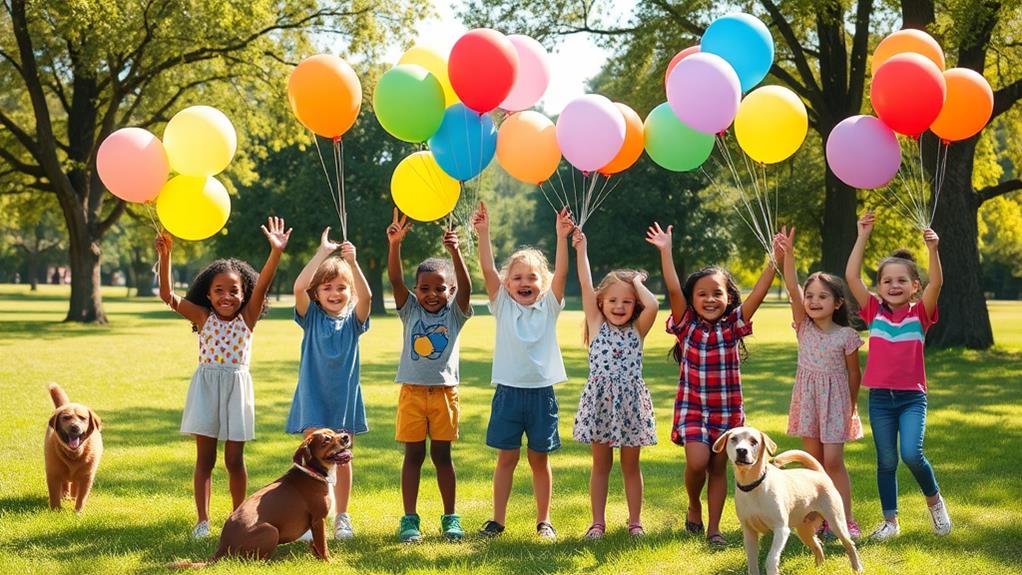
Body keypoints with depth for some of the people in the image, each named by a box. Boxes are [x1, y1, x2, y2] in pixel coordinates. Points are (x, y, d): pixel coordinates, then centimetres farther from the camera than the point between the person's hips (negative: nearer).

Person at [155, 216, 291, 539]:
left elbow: (262, 285, -16)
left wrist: (276, 253, -31)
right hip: (206, 386, 0)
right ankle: (202, 520, 5)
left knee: (234, 458, 6)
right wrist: (165, 255, -23)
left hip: (237, 388, 0)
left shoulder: (247, 318, 0)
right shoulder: (203, 317, 0)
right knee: (205, 457, 3)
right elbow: (167, 295, -10)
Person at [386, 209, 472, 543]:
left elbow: (466, 287, -18)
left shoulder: (454, 314, 0)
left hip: (444, 392, 0)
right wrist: (395, 244, -28)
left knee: (442, 454, 6)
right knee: (414, 455, 4)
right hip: (412, 391, 1)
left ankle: (450, 517, 16)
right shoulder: (410, 310, 2)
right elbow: (395, 280, -12)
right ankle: (409, 518, 9)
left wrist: (455, 252, -34)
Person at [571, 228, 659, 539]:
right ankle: (598, 521, 14)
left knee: (630, 465, 9)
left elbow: (652, 305, -15)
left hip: (631, 401, 0)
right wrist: (581, 250, -4)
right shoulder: (597, 325, 4)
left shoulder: (637, 330, 3)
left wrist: (636, 281, 0)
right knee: (601, 464, 8)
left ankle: (635, 520, 17)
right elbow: (586, 286, -3)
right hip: (600, 401, 0)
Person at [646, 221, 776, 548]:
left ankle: (714, 528, 15)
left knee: (719, 468, 6)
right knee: (697, 462, -16)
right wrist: (665, 250, -21)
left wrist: (775, 260, -21)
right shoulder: (687, 326, -4)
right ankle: (694, 507, 12)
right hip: (692, 407, -1)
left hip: (727, 409, 1)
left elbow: (759, 293, -11)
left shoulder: (733, 326, -3)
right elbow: (673, 289, -15)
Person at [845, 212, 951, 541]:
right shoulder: (874, 312, 2)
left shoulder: (920, 313, -2)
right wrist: (863, 237, -12)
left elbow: (936, 282, -18)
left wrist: (932, 249, -34)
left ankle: (934, 500, 10)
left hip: (912, 397, -2)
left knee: (912, 454, -17)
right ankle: (890, 521, 19)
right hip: (880, 398, 2)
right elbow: (851, 276, -7)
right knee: (886, 461, 8)